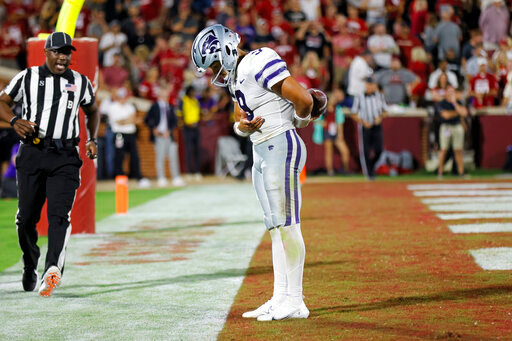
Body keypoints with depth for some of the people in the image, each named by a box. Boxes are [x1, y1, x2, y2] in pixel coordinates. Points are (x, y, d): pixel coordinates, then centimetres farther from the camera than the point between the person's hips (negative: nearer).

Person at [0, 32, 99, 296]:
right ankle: (30, 267, 24)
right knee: (26, 216, 2)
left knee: (59, 214, -17)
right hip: (32, 153, 0)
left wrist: (92, 140, 14)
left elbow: (92, 111, 28)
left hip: (65, 157, 0)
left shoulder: (80, 83, 13)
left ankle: (53, 269, -32)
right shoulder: (27, 78, 8)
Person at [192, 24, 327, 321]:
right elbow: (240, 121, 19)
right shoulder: (236, 76, 15)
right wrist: (243, 126, -5)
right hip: (261, 152, 10)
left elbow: (304, 100, -20)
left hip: (281, 147, -10)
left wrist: (299, 121, 1)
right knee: (276, 228, 10)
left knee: (286, 225, -8)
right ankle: (280, 298, 13)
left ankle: (295, 302, -6)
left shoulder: (259, 63, -16)